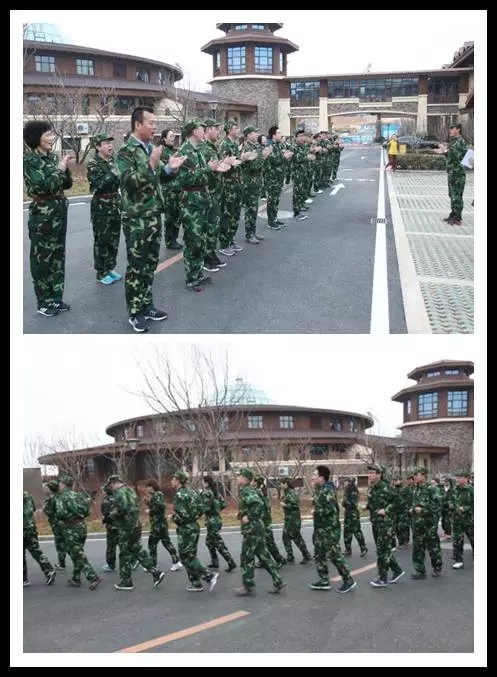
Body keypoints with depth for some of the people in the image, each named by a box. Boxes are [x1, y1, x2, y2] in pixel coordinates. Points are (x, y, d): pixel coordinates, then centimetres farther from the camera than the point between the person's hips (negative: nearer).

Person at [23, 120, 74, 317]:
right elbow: (42, 186, -22)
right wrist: (59, 169, -14)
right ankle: (43, 303, 12)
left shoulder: (52, 157, 9)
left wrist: (66, 168, -6)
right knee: (42, 259, 2)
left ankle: (55, 298, 22)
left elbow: (67, 184, 11)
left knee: (58, 256, 12)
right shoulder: (29, 160, -12)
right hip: (42, 214, -7)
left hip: (59, 212, 7)